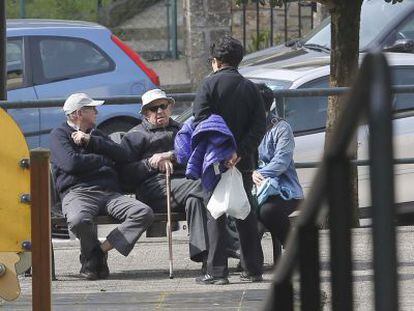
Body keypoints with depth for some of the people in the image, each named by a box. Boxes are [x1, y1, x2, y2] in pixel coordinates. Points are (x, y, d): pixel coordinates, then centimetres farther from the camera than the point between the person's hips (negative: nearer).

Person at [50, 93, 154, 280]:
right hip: (78, 192, -5)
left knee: (144, 213, -22)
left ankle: (102, 249, -23)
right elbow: (71, 163, -8)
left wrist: (90, 141, 5)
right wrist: (103, 159, 8)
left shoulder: (97, 135, 32)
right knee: (78, 220, -41)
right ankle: (92, 254, -10)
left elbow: (122, 156, 14)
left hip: (110, 193, 5)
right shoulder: (59, 134, 12)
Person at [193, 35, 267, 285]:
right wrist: (240, 153, -9)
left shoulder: (210, 84, -6)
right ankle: (253, 269, 14)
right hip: (244, 162, 4)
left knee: (216, 216, 0)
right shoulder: (250, 88, 6)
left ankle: (217, 271, -5)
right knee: (246, 214, 12)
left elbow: (200, 122, -15)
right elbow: (260, 125, -3)